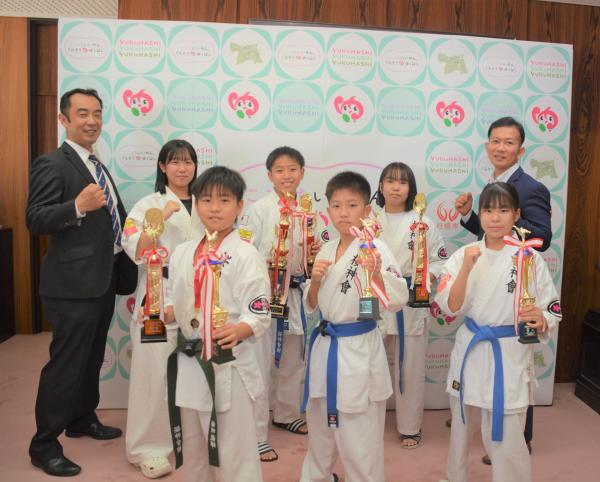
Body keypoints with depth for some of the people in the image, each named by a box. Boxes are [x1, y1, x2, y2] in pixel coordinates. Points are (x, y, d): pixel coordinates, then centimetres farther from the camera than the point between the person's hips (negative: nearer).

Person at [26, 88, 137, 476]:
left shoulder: (98, 167, 15)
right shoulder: (52, 164, -12)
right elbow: (35, 221, -21)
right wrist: (78, 206, -34)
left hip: (104, 281, 9)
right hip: (73, 284, -9)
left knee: (92, 359, 21)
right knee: (65, 363, -2)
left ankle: (83, 419, 38)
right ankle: (44, 445, 12)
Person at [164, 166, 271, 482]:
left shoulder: (246, 255, -11)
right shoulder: (182, 253, 7)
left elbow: (260, 315, -14)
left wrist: (238, 330, -33)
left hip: (230, 365, -6)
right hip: (188, 363, 6)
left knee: (236, 454, 4)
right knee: (192, 450, 22)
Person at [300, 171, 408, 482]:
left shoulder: (374, 249, -13)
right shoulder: (327, 250, 6)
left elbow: (395, 302, -18)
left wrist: (376, 273, -33)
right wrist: (315, 279, -6)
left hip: (359, 350, -7)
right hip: (325, 346, 7)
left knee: (358, 439, 3)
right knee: (320, 429, 24)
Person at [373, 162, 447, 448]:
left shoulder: (422, 223, -1)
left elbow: (440, 261, 0)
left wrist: (424, 279, -16)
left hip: (411, 304, -1)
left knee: (410, 368, 7)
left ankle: (410, 427, 24)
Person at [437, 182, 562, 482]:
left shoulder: (529, 258, -8)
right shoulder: (464, 255, -2)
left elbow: (552, 313, -4)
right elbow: (451, 308, -9)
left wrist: (540, 320, -26)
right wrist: (466, 268, -22)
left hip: (510, 356, -3)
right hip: (470, 350, 3)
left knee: (506, 441, -2)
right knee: (461, 426, 21)